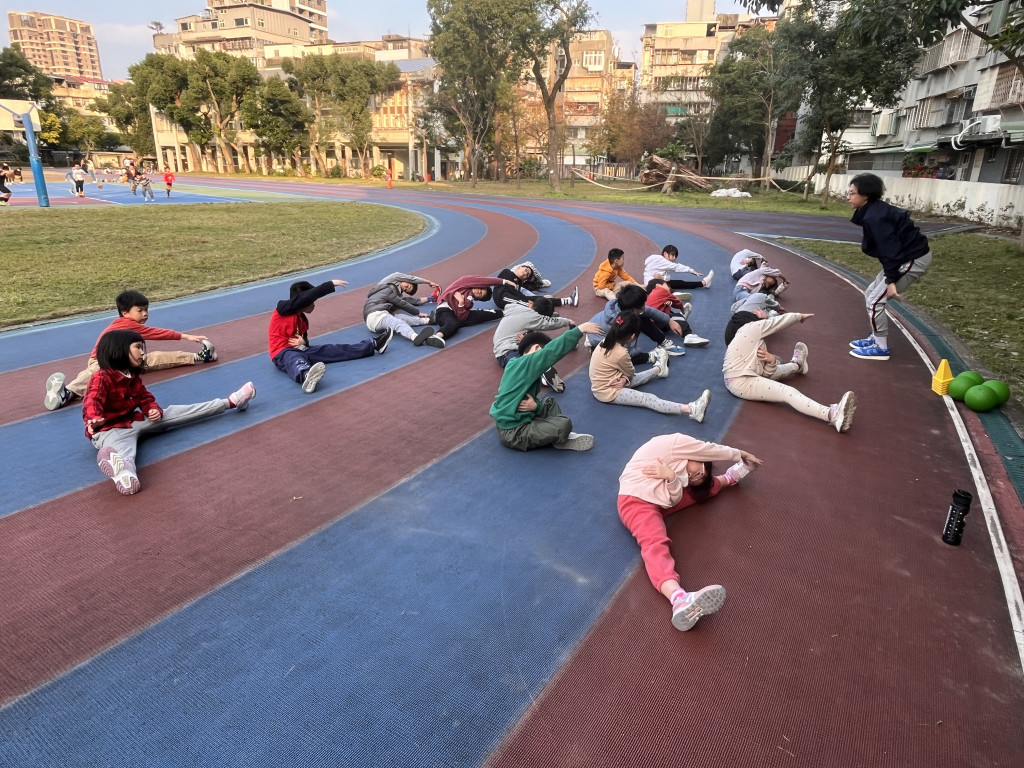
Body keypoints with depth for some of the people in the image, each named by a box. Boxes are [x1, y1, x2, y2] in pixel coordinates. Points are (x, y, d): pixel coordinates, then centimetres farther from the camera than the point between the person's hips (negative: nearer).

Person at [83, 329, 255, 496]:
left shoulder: (133, 377, 11)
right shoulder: (101, 378, -17)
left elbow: (145, 398, 15)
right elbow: (92, 403, -31)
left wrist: (154, 410, -9)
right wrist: (94, 420, -54)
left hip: (133, 420, 8)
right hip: (110, 429, -8)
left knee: (173, 412, 1)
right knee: (120, 446, -42)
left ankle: (230, 402, 3)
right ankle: (123, 472, -82)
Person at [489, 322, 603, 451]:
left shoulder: (518, 366, 11)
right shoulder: (524, 364, -18)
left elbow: (530, 399, 10)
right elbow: (552, 351, -27)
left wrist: (536, 406, -14)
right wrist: (579, 330, -26)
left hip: (512, 421, 10)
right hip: (512, 432, -10)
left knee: (549, 402, 25)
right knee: (564, 424, -21)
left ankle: (560, 436, 7)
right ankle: (561, 440, 10)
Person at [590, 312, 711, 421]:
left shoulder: (606, 342, -1)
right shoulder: (621, 353, -26)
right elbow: (631, 372, -6)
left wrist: (624, 379, -13)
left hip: (601, 386, 9)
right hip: (609, 393, -9)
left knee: (634, 378, 28)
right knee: (647, 399, -19)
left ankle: (658, 369, 59)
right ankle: (691, 410, -28)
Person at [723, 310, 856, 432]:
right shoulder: (751, 327, -3)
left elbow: (766, 373, 15)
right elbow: (782, 320, 4)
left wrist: (771, 361, -6)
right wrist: (800, 316, 23)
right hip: (741, 382, -11)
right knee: (788, 392, -24)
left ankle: (797, 365, 65)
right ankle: (833, 415, -42)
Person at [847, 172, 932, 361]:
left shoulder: (875, 217, -23)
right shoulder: (872, 212, 7)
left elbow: (889, 250, -26)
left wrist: (891, 281, -25)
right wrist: (890, 276, 17)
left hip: (914, 259, -10)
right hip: (907, 257, 10)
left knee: (876, 300, -6)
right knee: (871, 293, 16)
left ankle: (881, 347, 5)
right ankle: (876, 338, 26)